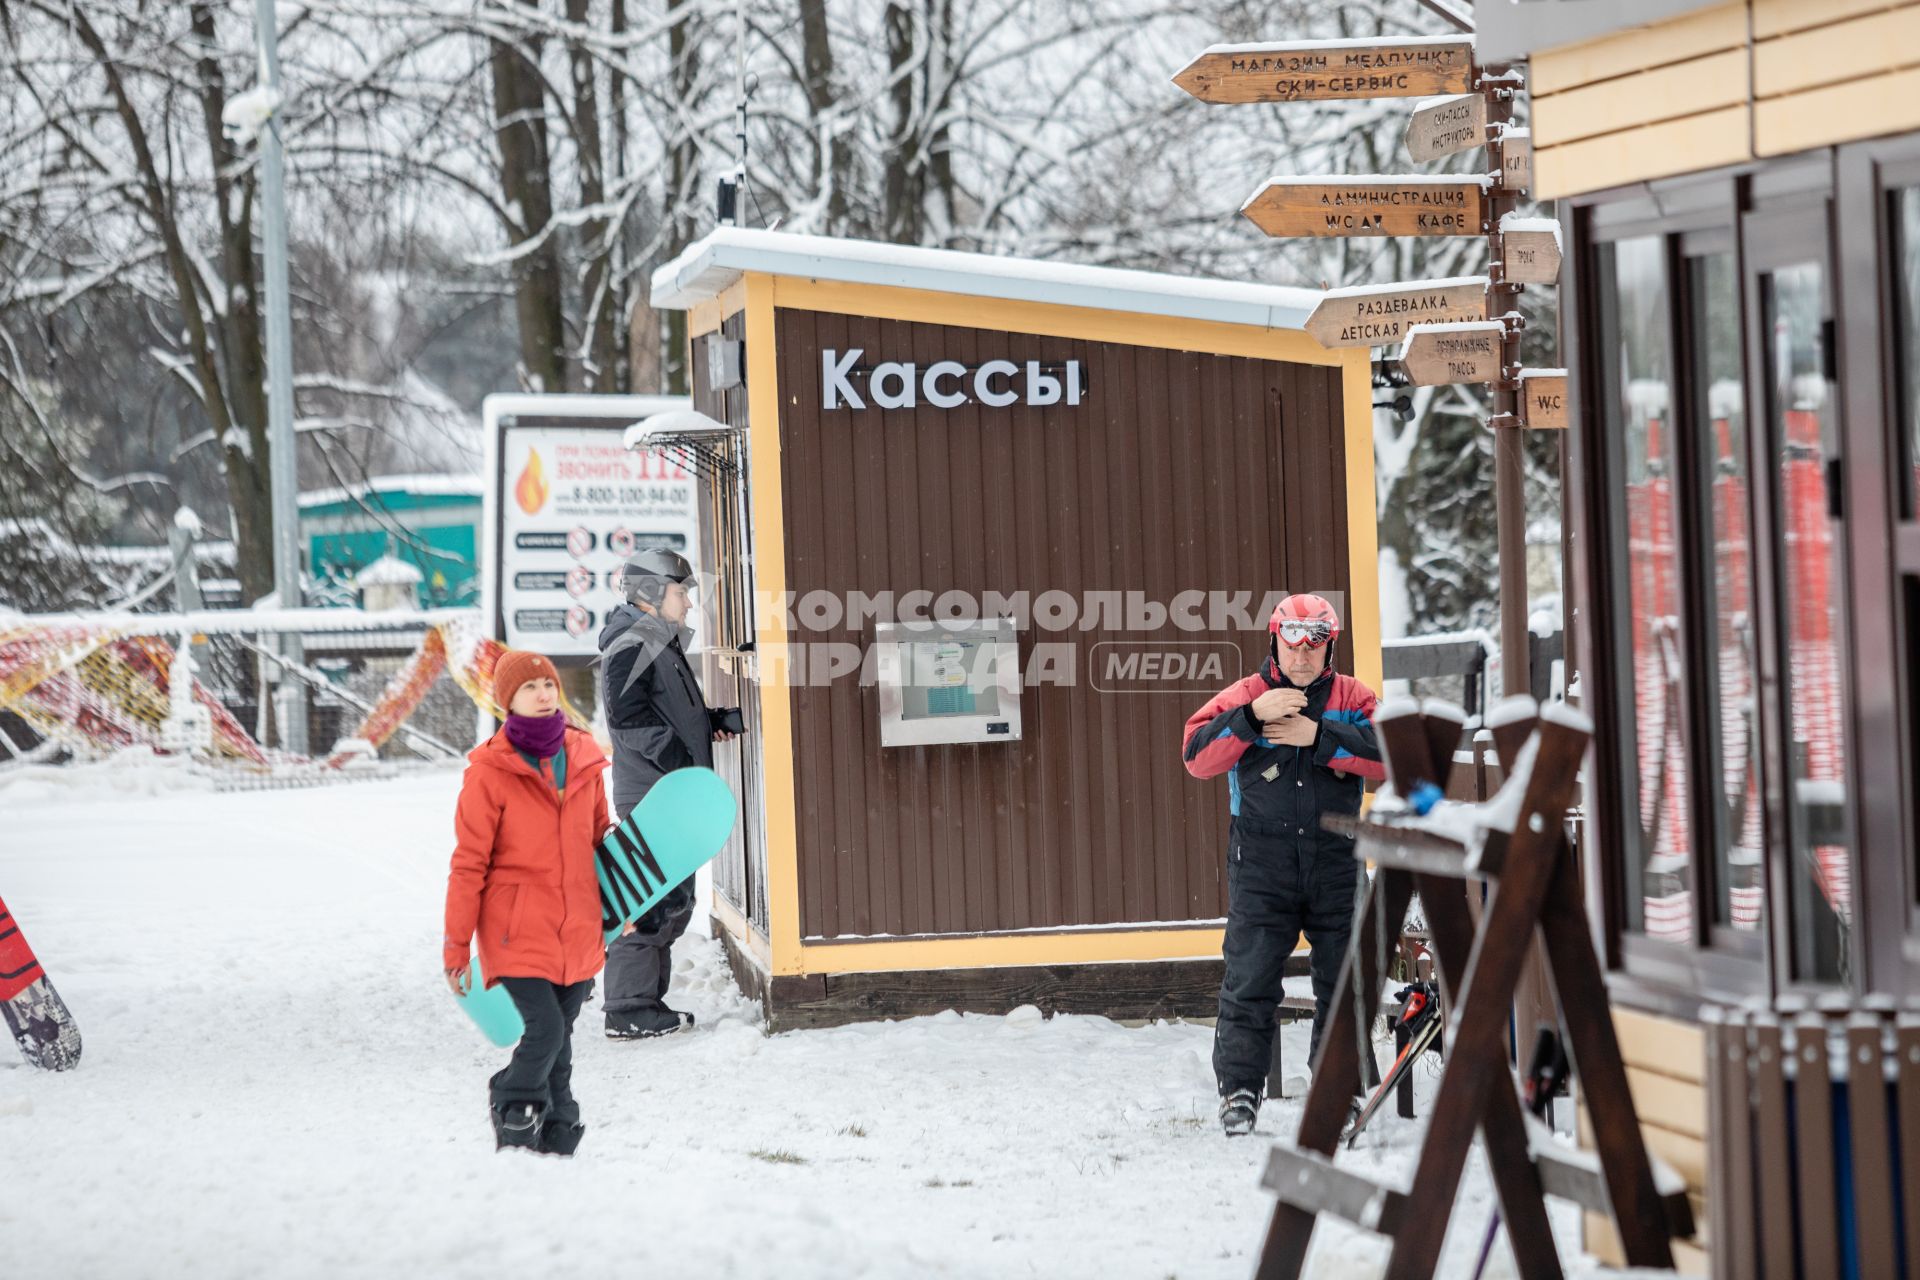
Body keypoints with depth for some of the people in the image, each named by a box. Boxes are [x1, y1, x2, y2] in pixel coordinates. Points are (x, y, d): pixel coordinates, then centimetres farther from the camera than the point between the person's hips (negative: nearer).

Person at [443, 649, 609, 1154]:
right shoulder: (490, 770, -9)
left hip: (577, 929, 5)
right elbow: (469, 863, -6)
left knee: (559, 1038, 9)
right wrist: (456, 946, -5)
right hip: (518, 927, -5)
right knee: (545, 1028, -14)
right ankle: (512, 1111, 11)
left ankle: (557, 1138, 23)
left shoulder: (583, 758, 6)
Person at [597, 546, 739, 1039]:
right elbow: (632, 720, -22)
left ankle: (646, 1001, 21)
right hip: (649, 795, -11)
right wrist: (683, 763, -22)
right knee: (651, 900, -11)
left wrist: (712, 721, 11)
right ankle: (629, 1012, -9)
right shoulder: (631, 648, -12)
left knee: (673, 902, 14)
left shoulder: (662, 645, 19)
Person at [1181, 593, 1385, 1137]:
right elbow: (1198, 757, -11)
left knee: (1343, 980, 7)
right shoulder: (1244, 696, 1)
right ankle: (1239, 1091, -1)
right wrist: (1253, 716, -23)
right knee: (1249, 981, -6)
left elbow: (1389, 754, -11)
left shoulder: (1352, 697, 5)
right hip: (1262, 863, -2)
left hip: (1336, 862, 2)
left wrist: (1319, 735, -19)